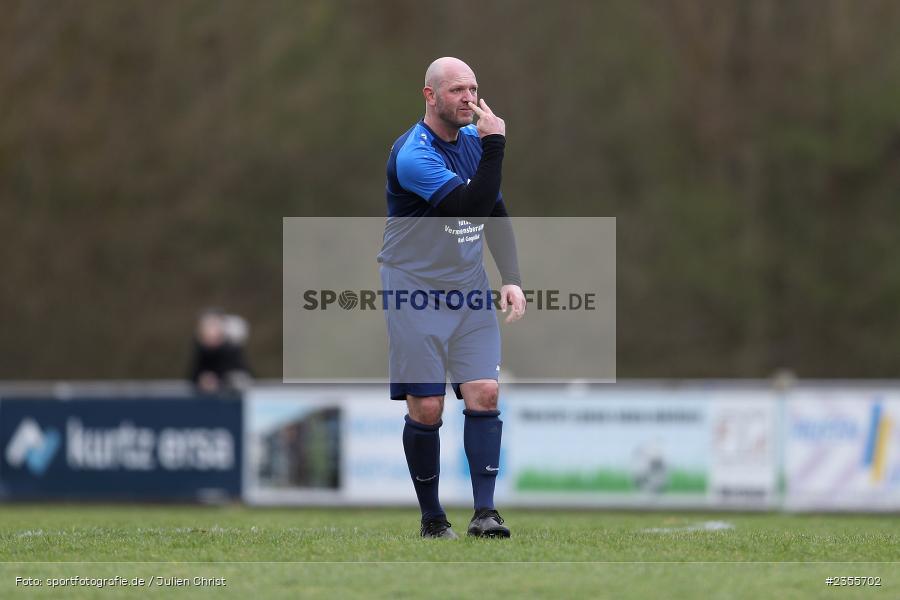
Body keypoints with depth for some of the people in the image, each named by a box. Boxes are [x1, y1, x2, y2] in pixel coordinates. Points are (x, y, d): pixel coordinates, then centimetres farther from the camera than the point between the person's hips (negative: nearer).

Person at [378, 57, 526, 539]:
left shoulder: (472, 139, 8)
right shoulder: (413, 154, -18)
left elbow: (495, 214, 17)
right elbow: (473, 206, -26)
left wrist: (511, 279, 8)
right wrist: (494, 146, -26)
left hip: (469, 290, 6)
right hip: (415, 292, -6)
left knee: (484, 392, -9)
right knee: (426, 408, -4)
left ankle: (484, 512, -12)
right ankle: (431, 517, 11)